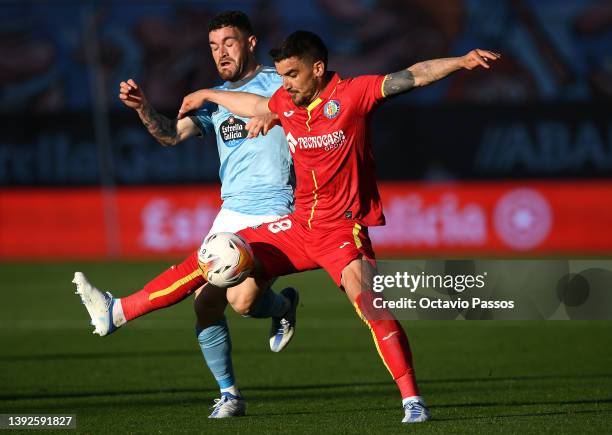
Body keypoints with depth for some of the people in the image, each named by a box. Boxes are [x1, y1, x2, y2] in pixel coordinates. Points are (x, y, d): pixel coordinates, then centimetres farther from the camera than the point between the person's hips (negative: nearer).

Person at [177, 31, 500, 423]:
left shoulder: (351, 95, -13)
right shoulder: (286, 103, 5)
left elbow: (413, 77, -20)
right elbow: (255, 104, 28)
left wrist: (461, 62, -33)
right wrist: (208, 95, 42)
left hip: (342, 229, -7)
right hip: (299, 225, 7)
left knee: (370, 306, -25)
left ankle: (412, 400, -24)